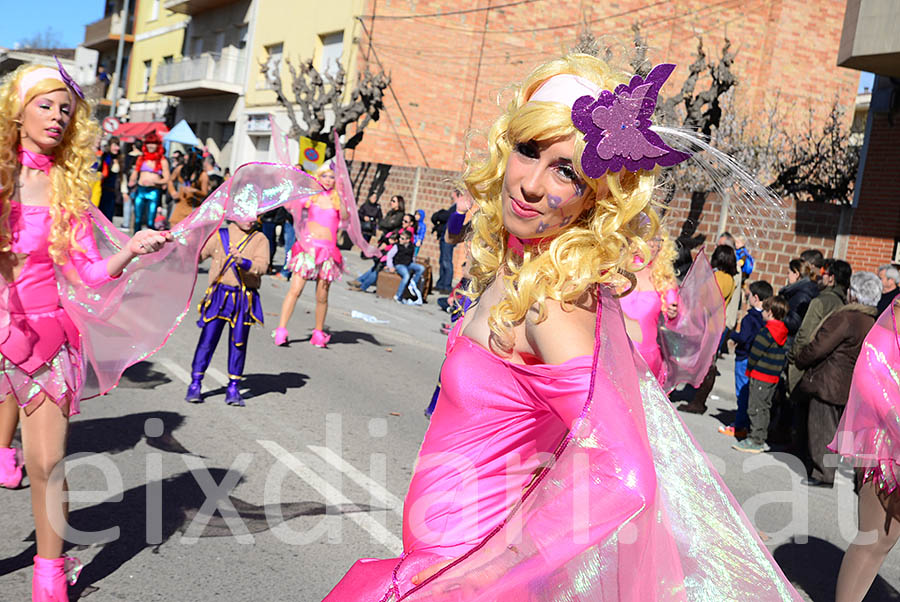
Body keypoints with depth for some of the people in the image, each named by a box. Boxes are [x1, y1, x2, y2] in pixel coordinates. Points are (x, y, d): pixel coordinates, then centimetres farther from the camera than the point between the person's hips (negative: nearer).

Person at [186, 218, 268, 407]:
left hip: (244, 300, 0)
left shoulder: (260, 240, 4)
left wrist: (243, 262, -27)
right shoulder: (219, 236, 5)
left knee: (238, 343, 6)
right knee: (207, 340, -1)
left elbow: (262, 266, -11)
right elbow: (196, 254, 10)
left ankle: (233, 388, 15)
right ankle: (195, 384, 10)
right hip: (220, 297, 0)